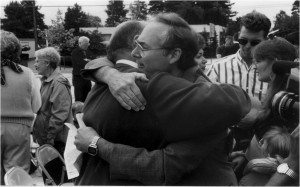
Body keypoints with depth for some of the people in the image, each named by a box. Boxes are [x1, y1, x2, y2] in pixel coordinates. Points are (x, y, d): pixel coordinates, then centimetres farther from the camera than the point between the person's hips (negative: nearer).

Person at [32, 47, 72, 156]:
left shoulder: (59, 83, -19)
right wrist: (35, 131, 17)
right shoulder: (46, 81, 12)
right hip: (43, 137, 9)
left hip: (54, 140, -9)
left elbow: (59, 115, -24)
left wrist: (49, 138, -22)